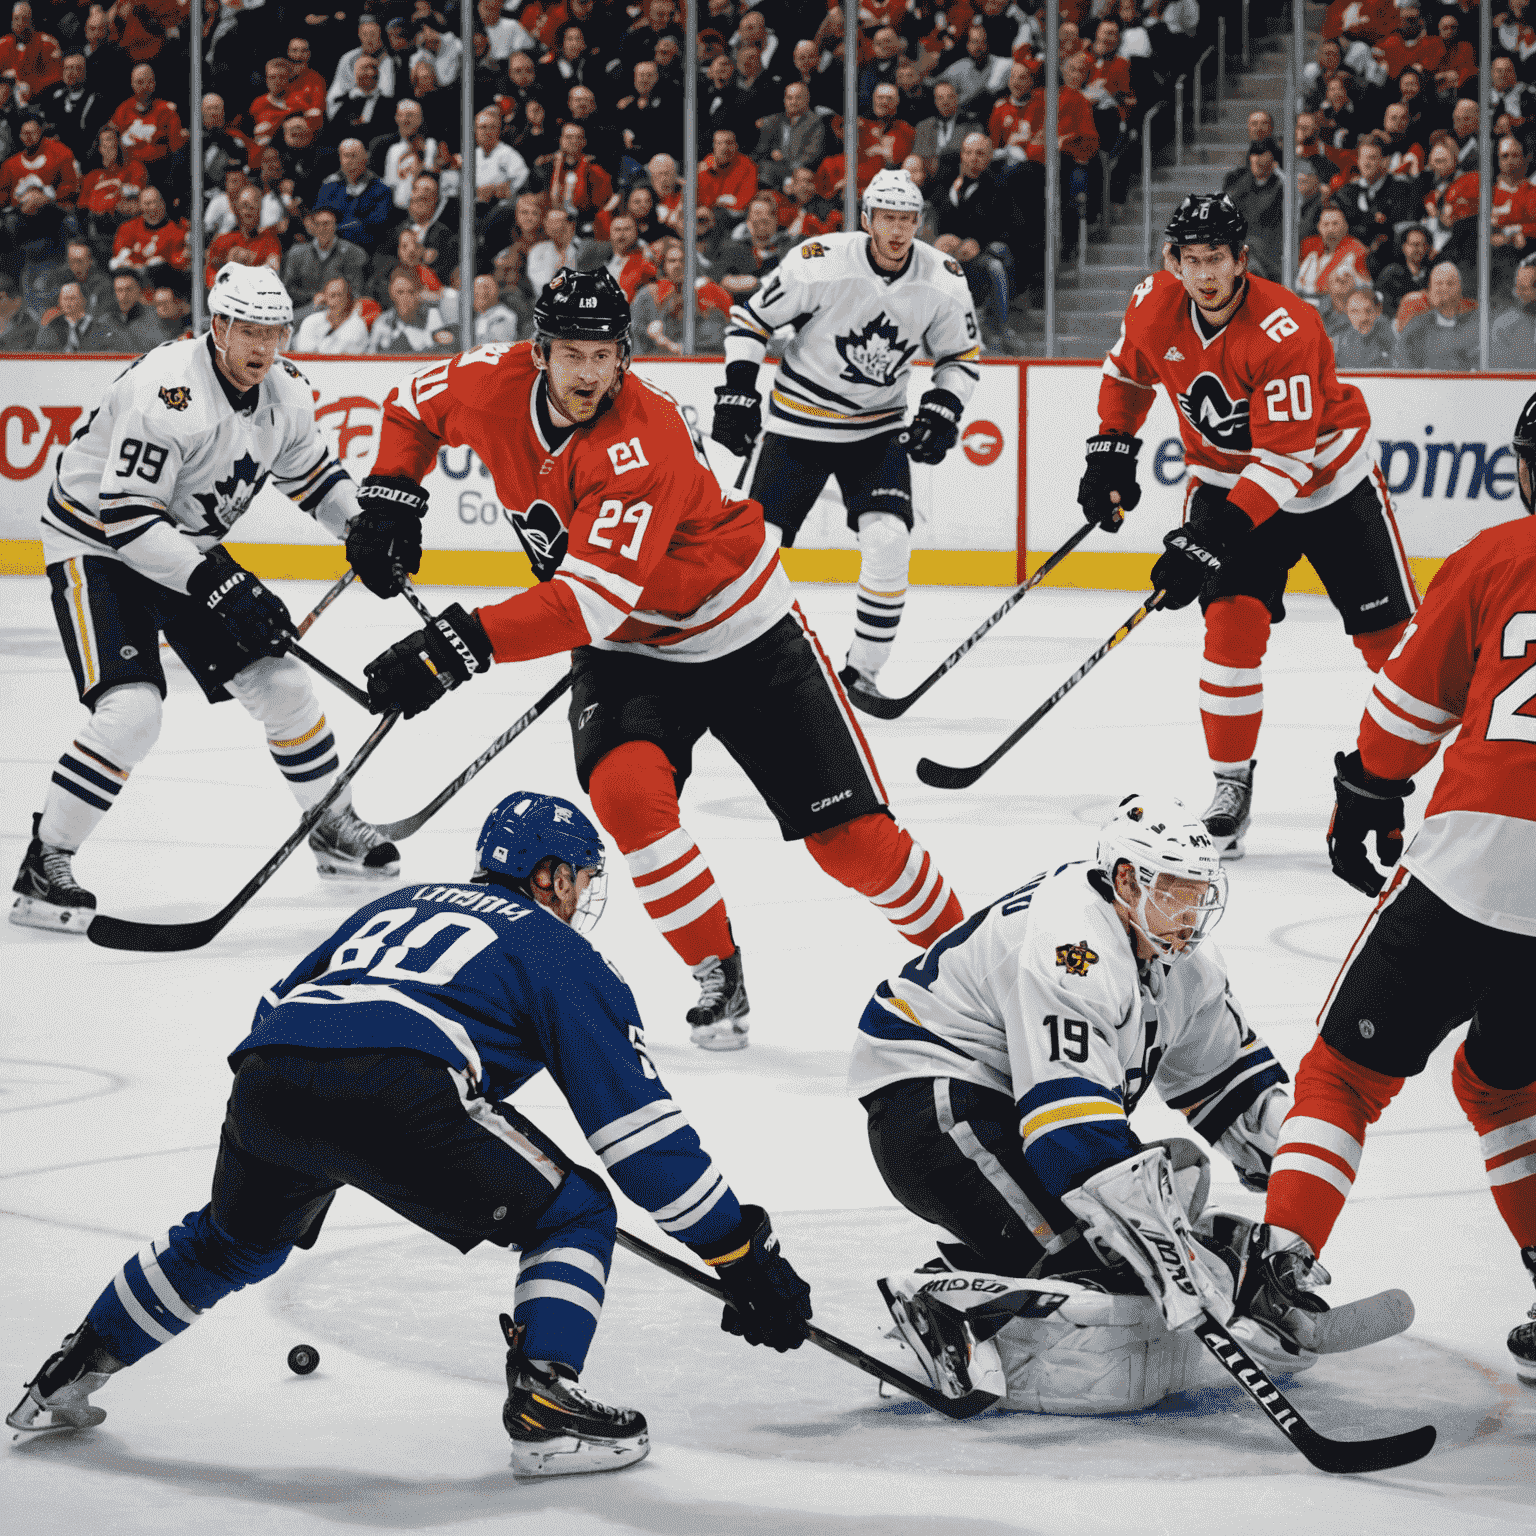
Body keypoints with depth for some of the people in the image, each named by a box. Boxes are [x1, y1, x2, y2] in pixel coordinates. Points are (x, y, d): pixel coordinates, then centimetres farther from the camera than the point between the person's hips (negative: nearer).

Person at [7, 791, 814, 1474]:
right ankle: (543, 1406, -8)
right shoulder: (562, 954, 19)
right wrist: (743, 1252, 14)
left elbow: (277, 1008, 38)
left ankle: (70, 1373, 43)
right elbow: (640, 1126, 12)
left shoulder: (400, 904, 36)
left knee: (238, 1238, 35)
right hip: (394, 1086, -6)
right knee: (573, 1216, 10)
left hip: (264, 1077, 6)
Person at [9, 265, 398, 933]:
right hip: (95, 546, -8)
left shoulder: (284, 389, -4)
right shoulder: (168, 391, -31)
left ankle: (334, 829, 29)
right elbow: (127, 514, -32)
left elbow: (310, 470, 16)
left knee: (281, 684, 7)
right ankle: (43, 866, -14)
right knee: (132, 710, -24)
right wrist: (217, 584, -36)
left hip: (191, 549, 8)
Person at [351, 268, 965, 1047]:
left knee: (852, 836, -7)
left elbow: (593, 601, -40)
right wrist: (391, 497, -7)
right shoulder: (497, 385, -14)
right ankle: (718, 979, -8)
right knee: (627, 790, -25)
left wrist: (463, 642, -47)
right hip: (626, 650, 5)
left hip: (741, 631, -5)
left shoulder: (644, 442, -34)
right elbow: (413, 406, 9)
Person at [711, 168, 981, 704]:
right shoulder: (820, 262, -20)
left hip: (880, 428, 2)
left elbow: (962, 355, 6)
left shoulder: (942, 281, -9)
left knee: (889, 540, -16)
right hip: (801, 422, -2)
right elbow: (751, 316, -9)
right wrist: (737, 392, -13)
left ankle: (862, 671, -4)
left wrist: (941, 413, -8)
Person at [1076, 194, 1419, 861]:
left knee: (1390, 631, -2)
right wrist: (1110, 451, 5)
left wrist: (1213, 540, -37)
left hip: (1327, 475, -3)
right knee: (1233, 622, -16)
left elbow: (1286, 455, -33)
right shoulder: (1155, 308, -15)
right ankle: (1231, 783, -4)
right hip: (1225, 477, 3)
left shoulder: (1285, 328, -32)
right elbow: (1126, 372, 11)